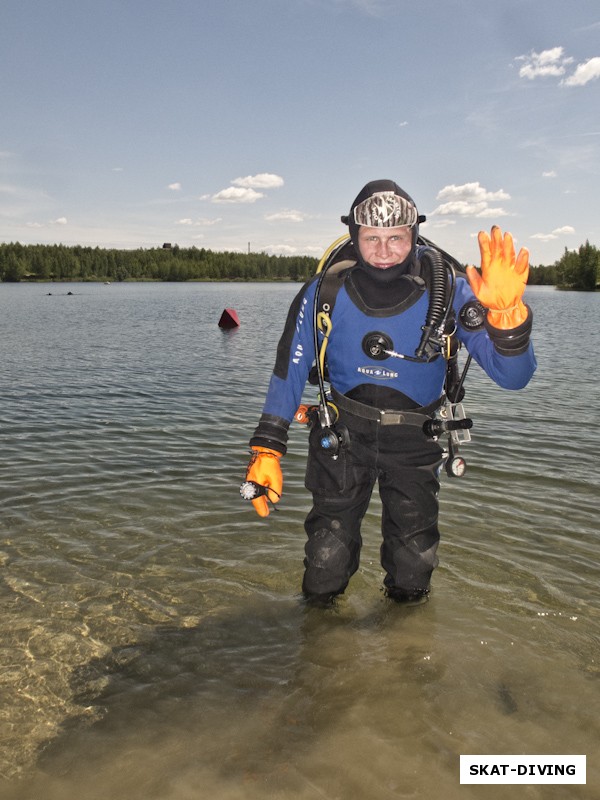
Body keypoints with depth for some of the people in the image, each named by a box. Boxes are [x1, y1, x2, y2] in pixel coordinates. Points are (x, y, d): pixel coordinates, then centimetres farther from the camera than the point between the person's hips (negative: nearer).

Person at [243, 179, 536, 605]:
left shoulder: (448, 292, -17)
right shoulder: (324, 293, -14)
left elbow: (512, 376, -21)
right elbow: (290, 372, -6)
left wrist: (507, 314, -41)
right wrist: (267, 449, -13)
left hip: (415, 440, 0)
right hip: (341, 432, 0)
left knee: (413, 567, 10)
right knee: (325, 566, 2)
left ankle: (405, 603, 45)